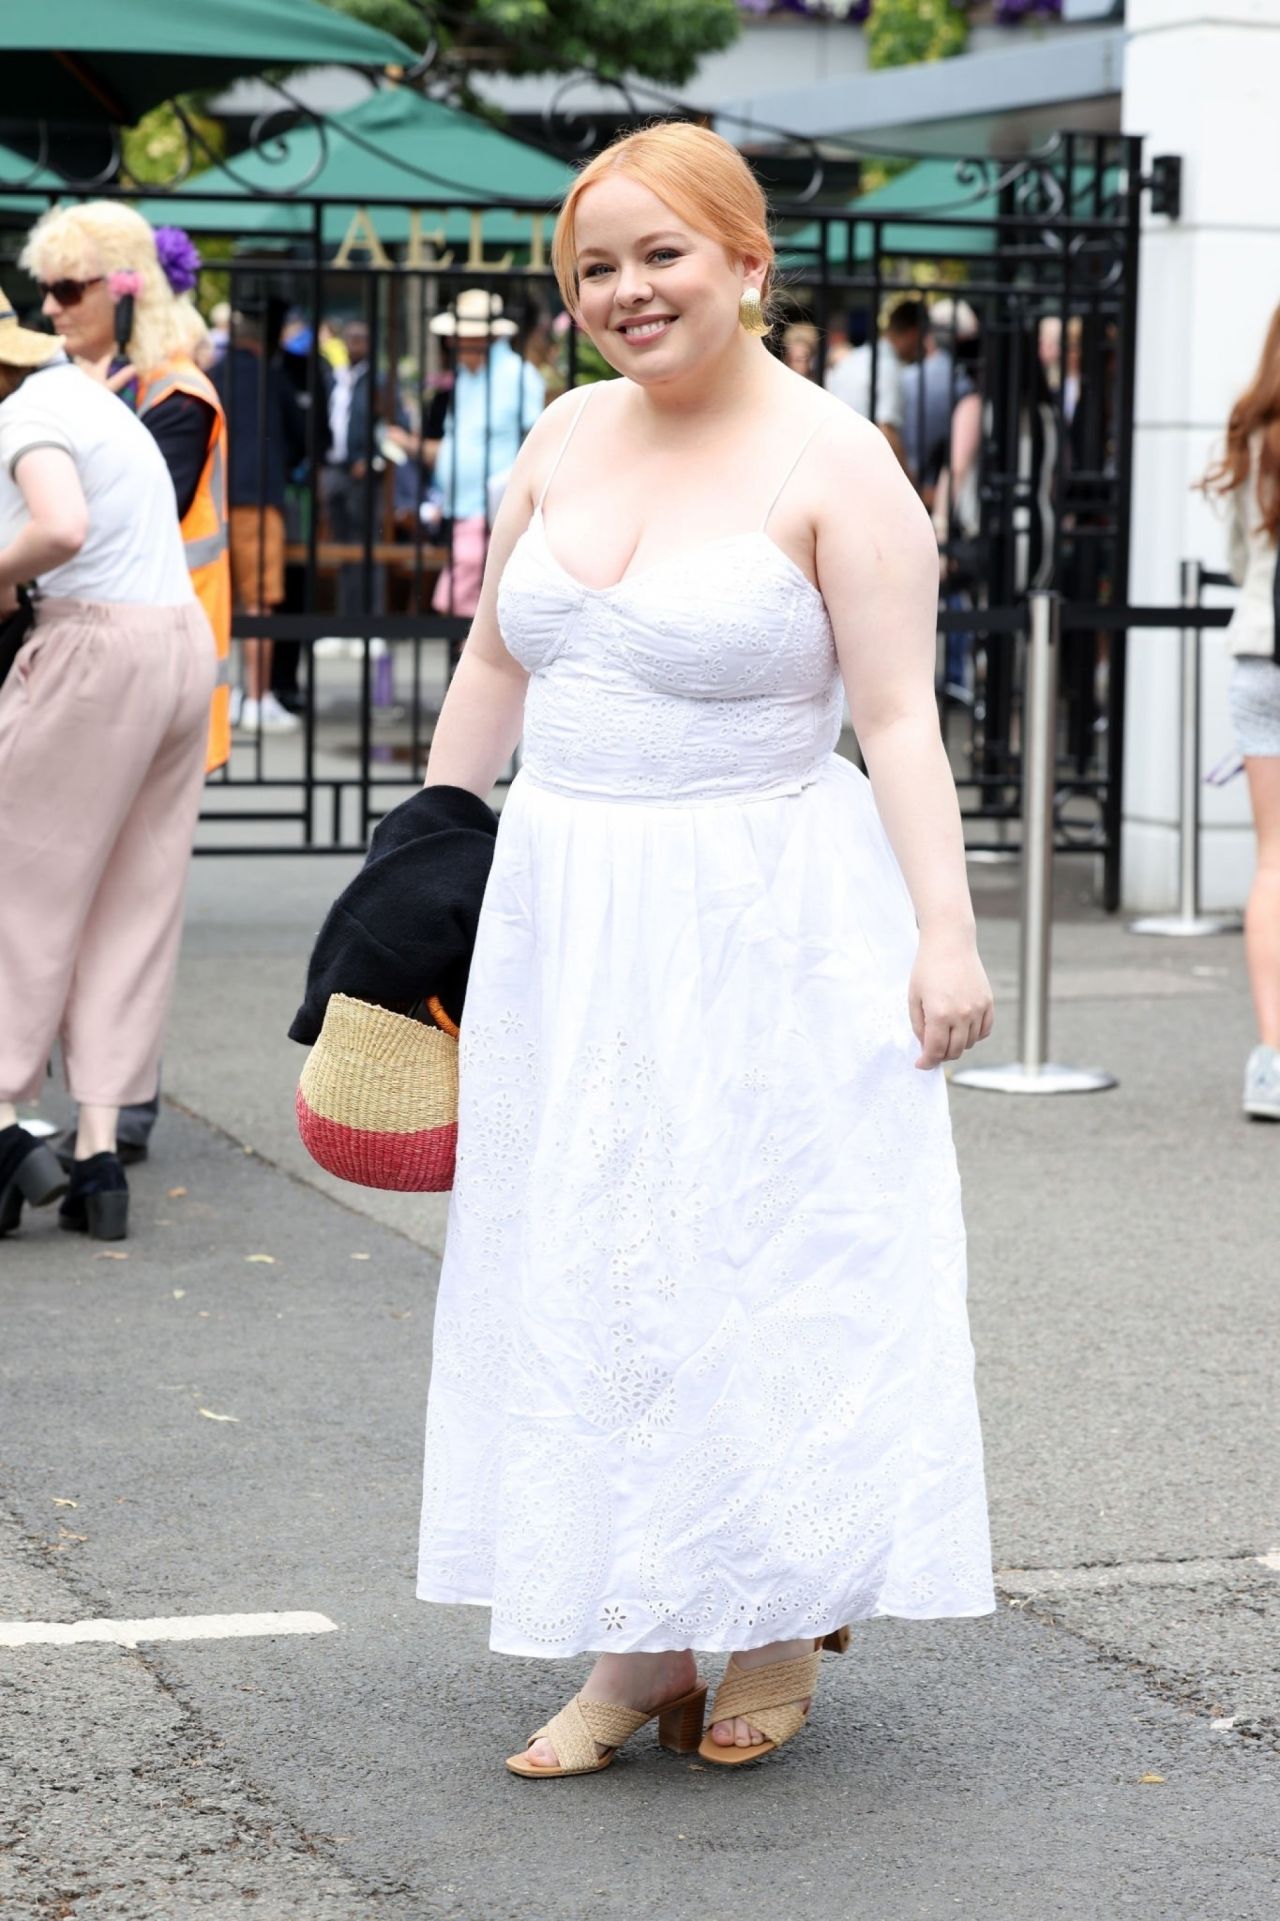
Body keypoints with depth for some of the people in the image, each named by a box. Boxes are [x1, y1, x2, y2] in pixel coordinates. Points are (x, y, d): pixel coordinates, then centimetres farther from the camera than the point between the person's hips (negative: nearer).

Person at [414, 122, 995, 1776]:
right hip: (570, 910, 6)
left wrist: (944, 927, -17)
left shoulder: (834, 463, -9)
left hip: (763, 924, -6)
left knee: (767, 1265, 1)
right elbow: (496, 664, 17)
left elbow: (899, 718, -11)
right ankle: (636, 1646, 15)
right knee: (585, 1272, 7)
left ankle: (785, 1618, 19)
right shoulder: (567, 438, 8)